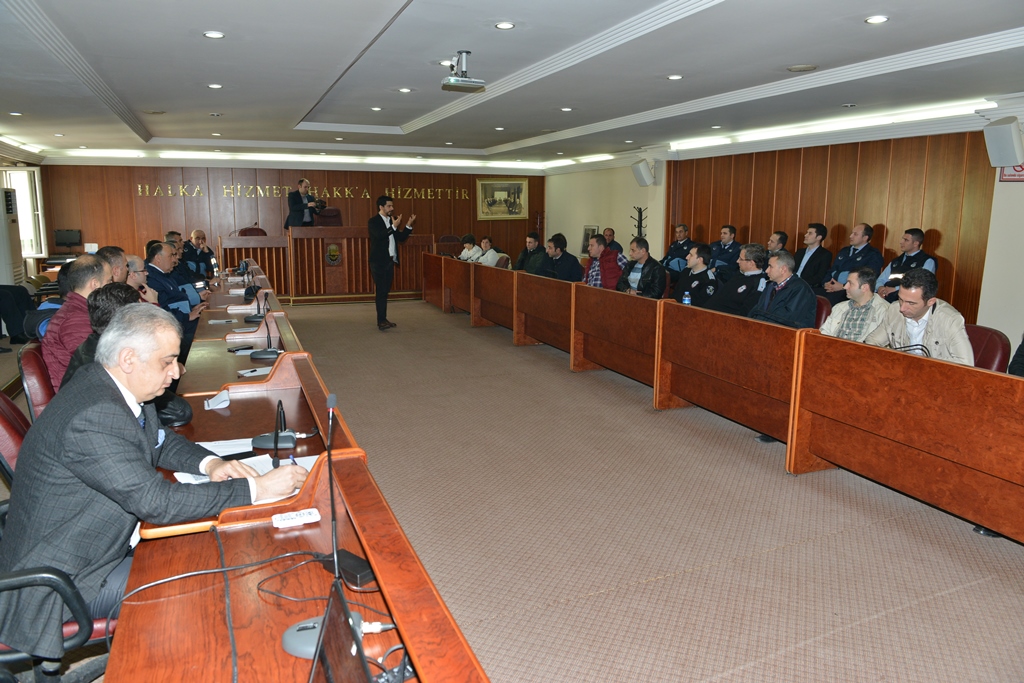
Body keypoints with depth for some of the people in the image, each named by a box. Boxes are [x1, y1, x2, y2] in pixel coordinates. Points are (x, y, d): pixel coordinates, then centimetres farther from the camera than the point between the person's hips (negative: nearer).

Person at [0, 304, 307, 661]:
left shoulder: (111, 388, -3)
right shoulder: (92, 418, -33)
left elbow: (159, 440, 12)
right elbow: (157, 502, -33)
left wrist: (209, 463, -9)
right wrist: (256, 490, -30)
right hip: (57, 587, -9)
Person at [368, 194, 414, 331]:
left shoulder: (391, 221, 15)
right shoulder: (374, 221, -6)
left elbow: (401, 238, 13)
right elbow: (379, 235, -23)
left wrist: (408, 225, 2)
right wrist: (394, 226, -27)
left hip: (389, 261, 7)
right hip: (379, 262, -7)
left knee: (384, 291, 10)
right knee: (381, 291, -9)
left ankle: (383, 320, 15)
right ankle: (381, 321, -10)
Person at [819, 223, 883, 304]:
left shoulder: (874, 255, 5)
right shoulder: (844, 251, 27)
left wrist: (843, 287, -15)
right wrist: (826, 283, 1)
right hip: (832, 288, 6)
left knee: (830, 299, -39)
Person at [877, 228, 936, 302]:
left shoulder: (928, 261, 5)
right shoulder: (896, 261, 25)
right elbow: (881, 280, 21)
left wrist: (895, 289, -18)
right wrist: (880, 287, -4)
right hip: (886, 296, 5)